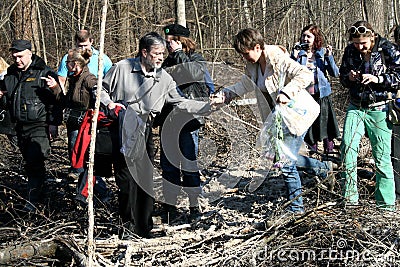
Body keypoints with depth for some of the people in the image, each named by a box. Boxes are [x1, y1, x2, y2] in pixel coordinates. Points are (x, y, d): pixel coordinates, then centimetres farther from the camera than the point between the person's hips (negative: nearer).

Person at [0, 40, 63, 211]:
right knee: (30, 162, 15)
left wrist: (55, 87, -30)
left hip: (39, 126, -6)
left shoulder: (44, 73, -7)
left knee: (34, 163, -14)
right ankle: (39, 192, 30)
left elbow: (59, 100, -10)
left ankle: (33, 200, -9)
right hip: (20, 125, 7)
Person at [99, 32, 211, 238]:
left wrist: (208, 106, -4)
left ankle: (144, 227, 14)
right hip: (122, 130, -3)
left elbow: (180, 102, 6)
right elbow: (102, 89, 9)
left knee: (147, 178, 2)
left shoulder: (164, 78, 6)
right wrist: (109, 103, -11)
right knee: (127, 178, -3)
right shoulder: (122, 68, -2)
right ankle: (128, 224, 13)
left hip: (145, 131, 3)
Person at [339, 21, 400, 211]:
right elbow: (342, 76, 16)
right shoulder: (350, 51, 4)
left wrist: (378, 79, -21)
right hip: (355, 108, 4)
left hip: (379, 110, -3)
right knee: (347, 148, -8)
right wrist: (349, 78, -7)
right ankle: (350, 198, 2)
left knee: (382, 156, -1)